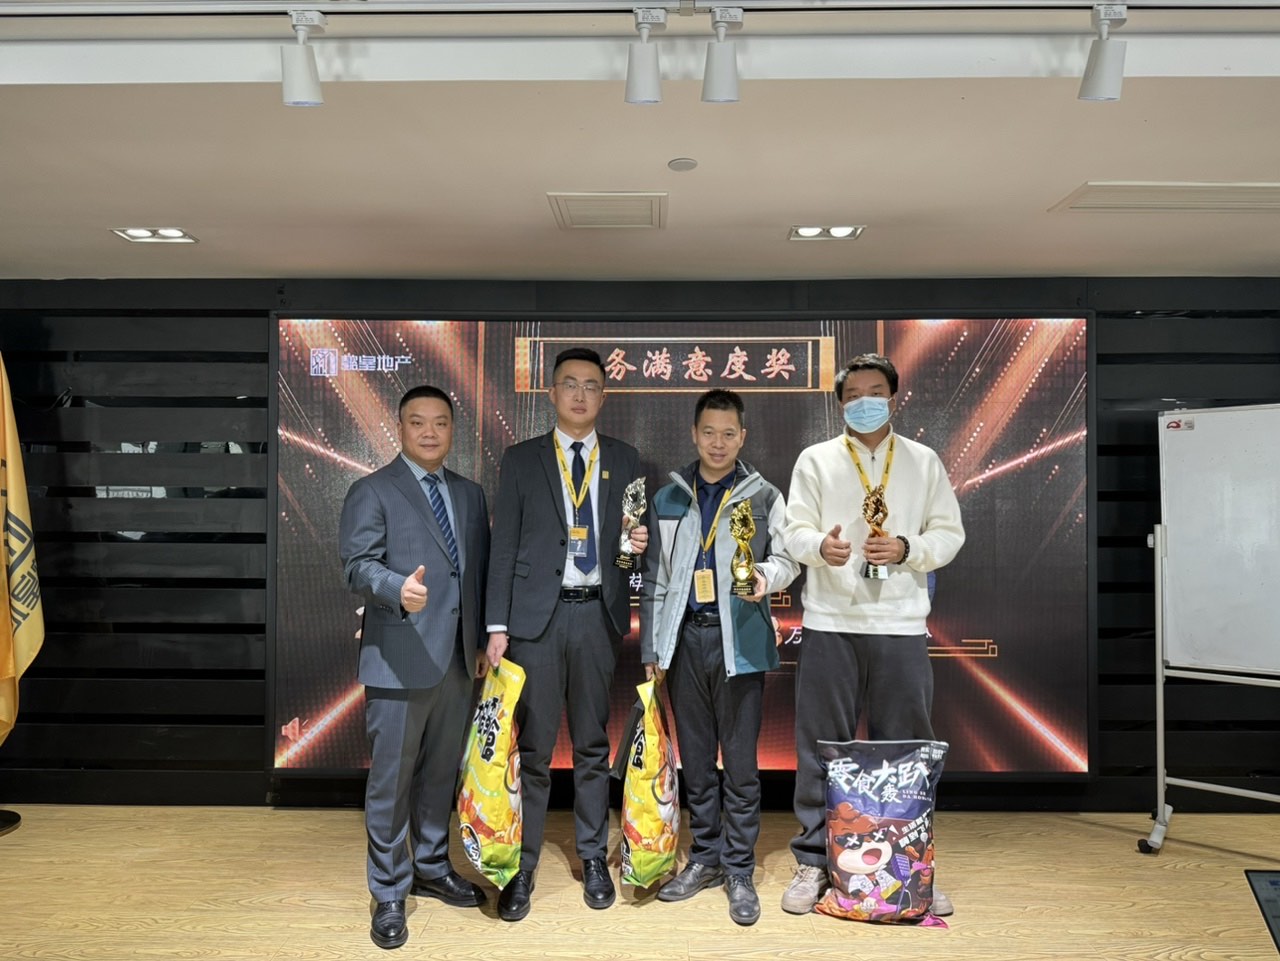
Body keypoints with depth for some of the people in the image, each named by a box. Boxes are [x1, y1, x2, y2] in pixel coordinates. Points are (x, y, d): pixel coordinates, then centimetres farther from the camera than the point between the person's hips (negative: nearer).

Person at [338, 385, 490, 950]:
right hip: (399, 661, -5)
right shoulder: (371, 492, -3)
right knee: (391, 781, 3)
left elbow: (480, 572, 14)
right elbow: (358, 564, -13)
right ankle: (389, 895, 18)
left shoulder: (470, 494, 13)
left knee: (442, 772, 17)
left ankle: (432, 869, 35)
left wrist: (483, 640, 9)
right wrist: (398, 589, -33)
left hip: (458, 659, 5)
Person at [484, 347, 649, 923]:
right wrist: (497, 625, -4)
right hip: (537, 614, -1)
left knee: (593, 744, 12)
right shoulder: (520, 461, 4)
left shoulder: (625, 460, 10)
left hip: (599, 615, 2)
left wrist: (640, 544, -9)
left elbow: (635, 538, 16)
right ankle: (522, 867, 17)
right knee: (533, 746, 3)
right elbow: (504, 547, 1)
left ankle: (593, 858, 26)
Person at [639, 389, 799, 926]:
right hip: (685, 639, 3)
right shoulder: (668, 499, 11)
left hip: (739, 640, -3)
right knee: (695, 760, 12)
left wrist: (767, 575, -20)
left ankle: (739, 872, 15)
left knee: (740, 762, 2)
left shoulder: (763, 497, 4)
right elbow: (655, 579, 11)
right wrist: (652, 650, 9)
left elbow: (788, 558, 4)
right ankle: (705, 859, 27)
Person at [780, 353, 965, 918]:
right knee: (820, 749, 4)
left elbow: (950, 533, 8)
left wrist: (907, 548, -12)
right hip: (830, 623, -1)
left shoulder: (924, 463, 11)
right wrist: (822, 546, -20)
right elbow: (795, 533, 2)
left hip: (901, 625, 1)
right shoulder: (816, 460, 8)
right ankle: (812, 862, 18)